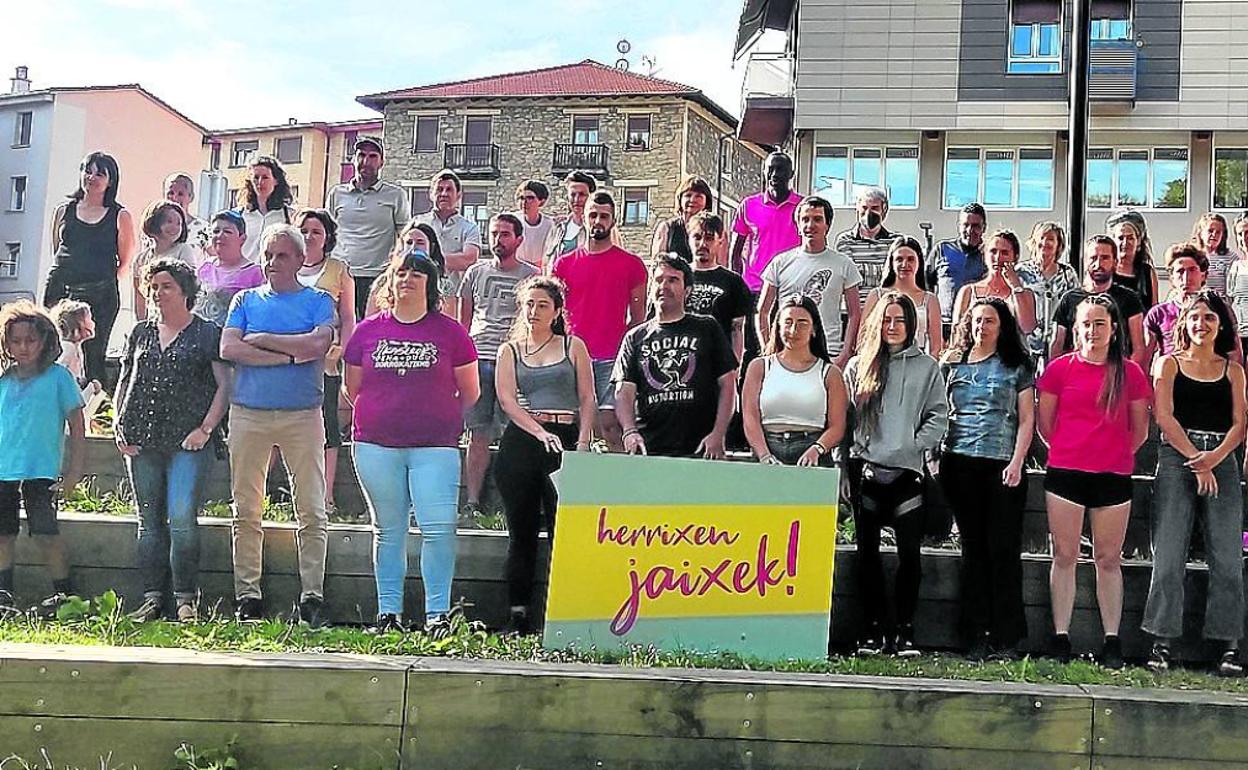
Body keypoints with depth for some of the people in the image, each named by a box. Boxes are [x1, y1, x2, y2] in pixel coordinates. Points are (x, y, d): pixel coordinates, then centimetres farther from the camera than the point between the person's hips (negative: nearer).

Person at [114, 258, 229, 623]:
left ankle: (186, 599, -4)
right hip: (142, 442, 5)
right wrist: (119, 428, 8)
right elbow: (124, 382, 21)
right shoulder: (141, 333, 16)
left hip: (188, 443, -5)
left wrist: (205, 429, -11)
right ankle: (152, 598, 12)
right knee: (149, 522, 7)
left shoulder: (207, 333, 3)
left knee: (182, 519, -13)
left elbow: (224, 385, -1)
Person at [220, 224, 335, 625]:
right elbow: (228, 348, -1)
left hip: (302, 415, -2)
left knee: (311, 511, -5)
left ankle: (312, 596, -2)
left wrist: (260, 339, -4)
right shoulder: (246, 300, 15)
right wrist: (289, 355, -8)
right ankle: (247, 596, 7)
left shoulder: (318, 301, 9)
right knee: (246, 511, 2)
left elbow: (318, 344, -11)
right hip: (248, 414, 2)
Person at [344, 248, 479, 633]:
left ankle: (438, 613, -4)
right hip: (375, 446, 2)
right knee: (387, 530, 9)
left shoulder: (449, 331, 3)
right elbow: (353, 388, 16)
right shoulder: (368, 330, 7)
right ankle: (388, 612, 15)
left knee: (438, 528, -10)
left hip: (434, 447, -2)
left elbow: (470, 392, 9)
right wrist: (382, 414, 12)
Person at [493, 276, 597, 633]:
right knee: (522, 531, 2)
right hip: (520, 442, 1)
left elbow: (588, 399, 8)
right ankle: (518, 616, 5)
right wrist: (540, 432, -14)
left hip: (567, 441, -1)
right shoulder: (510, 351, 14)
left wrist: (583, 442, -6)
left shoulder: (573, 346, 12)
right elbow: (507, 399, 1)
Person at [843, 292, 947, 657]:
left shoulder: (927, 367, 8)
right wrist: (848, 464, 0)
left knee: (910, 552, -6)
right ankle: (873, 630, 7)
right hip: (865, 468, 1)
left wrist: (911, 447, -9)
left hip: (907, 471, -1)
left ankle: (904, 630, 2)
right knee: (867, 551, 2)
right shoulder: (858, 366, 12)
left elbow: (938, 417, 4)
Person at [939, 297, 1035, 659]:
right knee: (973, 548, 3)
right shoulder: (952, 365, 14)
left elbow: (1027, 419, 5)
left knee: (1004, 549, -5)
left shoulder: (1016, 367, 8)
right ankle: (976, 637, 5)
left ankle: (1006, 637, -2)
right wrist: (935, 457, 4)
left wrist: (1016, 462, -6)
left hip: (1003, 466, -2)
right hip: (960, 463, 2)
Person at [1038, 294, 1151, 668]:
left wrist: (1115, 455, 9)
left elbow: (1140, 430, 13)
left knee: (1109, 559, 5)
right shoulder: (1060, 367, 2)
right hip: (1065, 473, 0)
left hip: (1113, 476, 1)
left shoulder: (1130, 372, 5)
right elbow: (1044, 423, 9)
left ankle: (1112, 643, 10)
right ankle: (1061, 639, 6)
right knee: (1064, 556, 2)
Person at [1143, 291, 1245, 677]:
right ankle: (1162, 642, -4)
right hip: (1176, 460, -2)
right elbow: (1164, 416, -1)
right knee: (1169, 555, -7)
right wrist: (1195, 461, -11)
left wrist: (1214, 458, -12)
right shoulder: (1169, 363, 10)